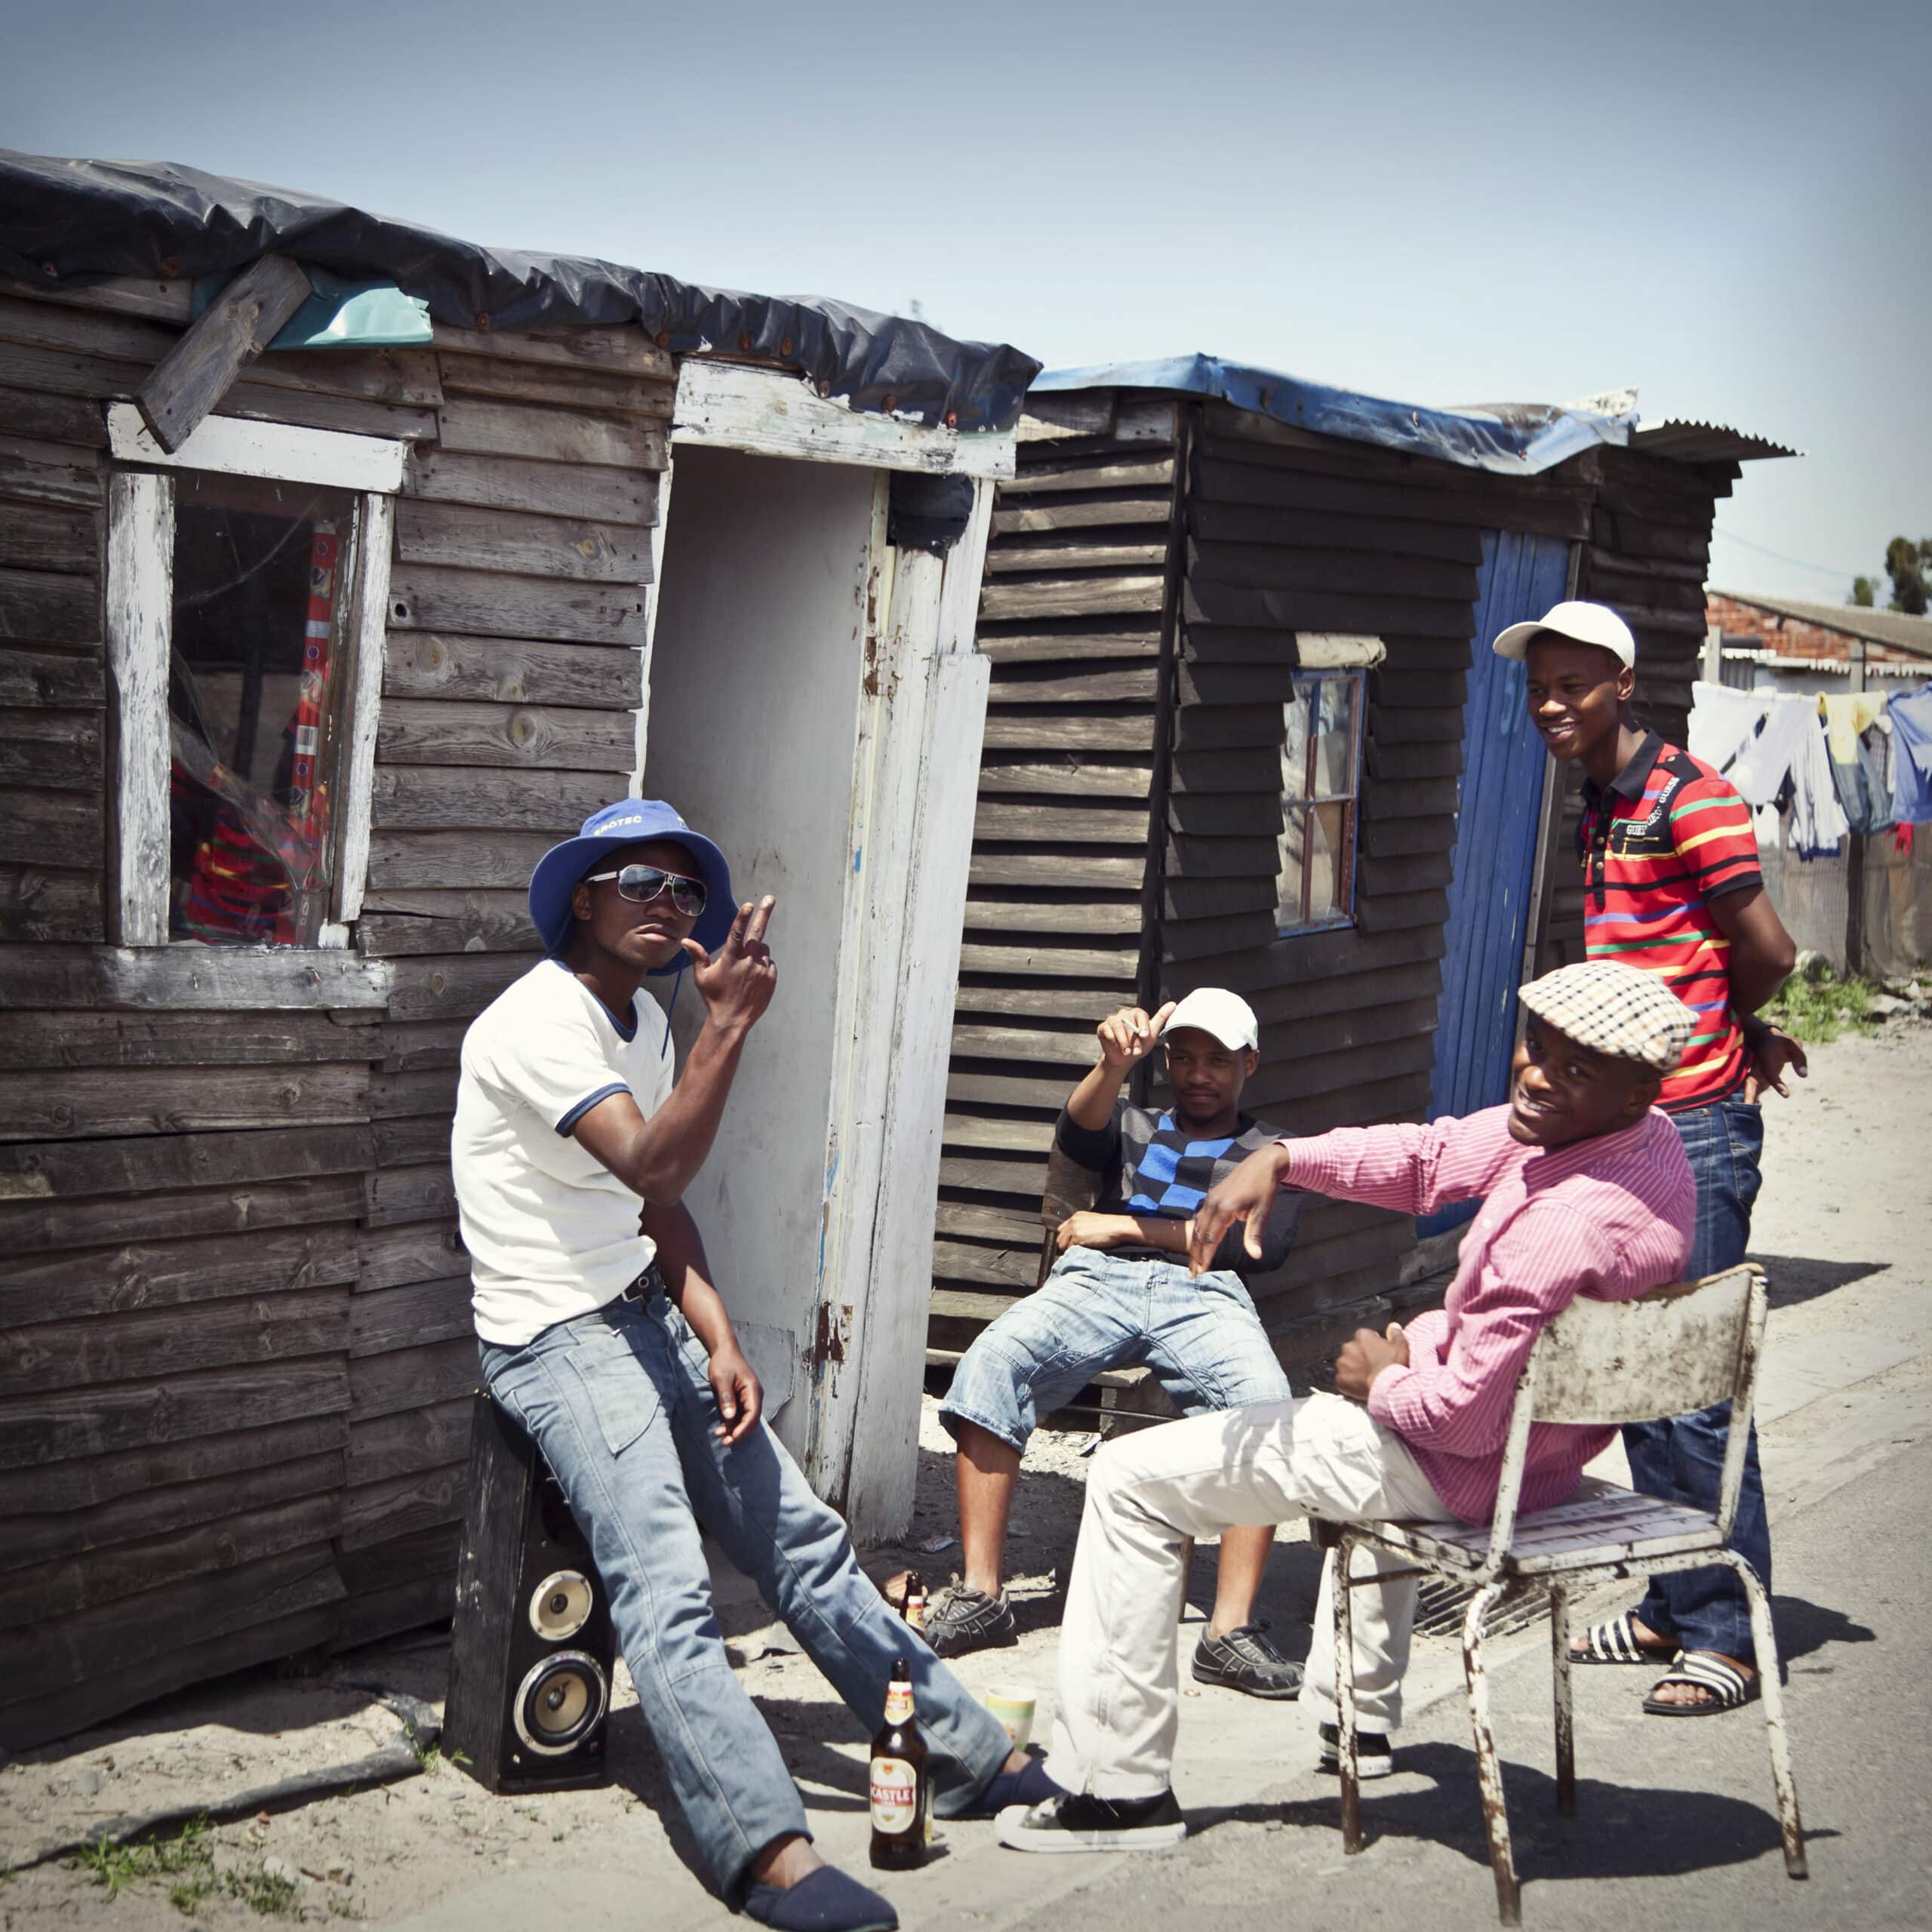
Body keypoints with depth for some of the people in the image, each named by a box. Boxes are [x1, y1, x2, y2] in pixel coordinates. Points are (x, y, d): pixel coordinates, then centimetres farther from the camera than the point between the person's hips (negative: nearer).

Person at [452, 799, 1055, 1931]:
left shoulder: (646, 1021, 12)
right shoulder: (542, 1020, -17)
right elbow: (652, 1168, -29)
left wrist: (719, 1341, 2)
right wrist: (732, 1023, -33)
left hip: (649, 1319, 9)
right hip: (557, 1339, -9)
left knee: (804, 1538, 8)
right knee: (667, 1589, -22)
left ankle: (969, 1756, 15)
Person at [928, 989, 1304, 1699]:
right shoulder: (1133, 1126, 31)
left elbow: (1264, 1244, 6)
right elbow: (1077, 1132, 6)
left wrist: (1125, 1225, 3)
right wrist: (1114, 1065, -18)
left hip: (1204, 1294, -1)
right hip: (1098, 1281, 1)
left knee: (1267, 1402, -35)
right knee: (990, 1364, -31)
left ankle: (1231, 1628, -36)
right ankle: (980, 1594, -28)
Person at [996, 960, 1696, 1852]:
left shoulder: (1568, 1226, -35)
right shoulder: (1641, 1138, -5)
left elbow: (1462, 1417, -30)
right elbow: (1431, 1155, 0)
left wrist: (1385, 1381, -9)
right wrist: (1283, 1158, -13)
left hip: (1466, 1470, -10)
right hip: (1554, 1446, 10)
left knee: (1132, 1480, -1)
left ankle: (1119, 1785, 6)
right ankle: (1360, 1716, 48)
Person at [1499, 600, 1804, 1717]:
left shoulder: (1690, 799, -13)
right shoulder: (1601, 811, 16)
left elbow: (1769, 954, -14)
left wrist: (1728, 1031, 5)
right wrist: (1748, 1030, 9)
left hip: (1697, 1125, -9)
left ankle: (1728, 1637, 2)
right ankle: (1670, 1610, 23)